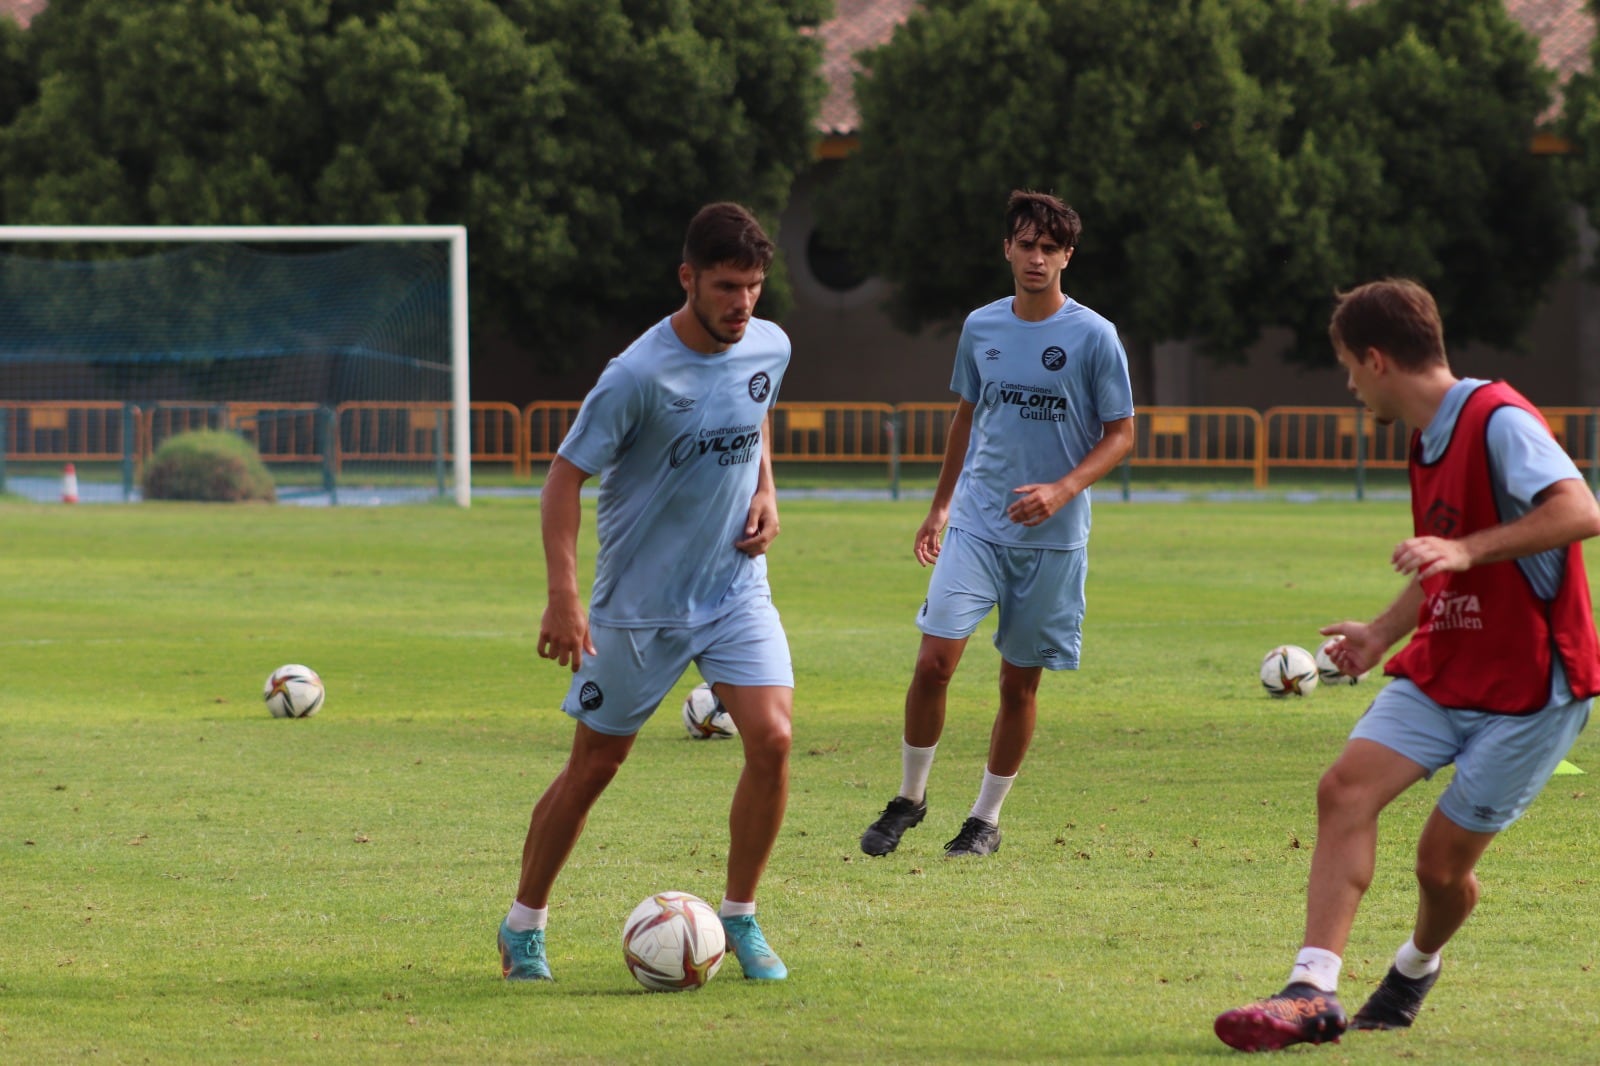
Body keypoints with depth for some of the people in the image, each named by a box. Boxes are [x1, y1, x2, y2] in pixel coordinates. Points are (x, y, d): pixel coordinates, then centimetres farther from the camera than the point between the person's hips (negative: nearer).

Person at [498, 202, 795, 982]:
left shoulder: (768, 348, -3)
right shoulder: (639, 375, -21)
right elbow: (564, 478, -16)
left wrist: (765, 493, 2)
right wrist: (563, 599, -23)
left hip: (736, 588, 4)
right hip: (639, 602, -4)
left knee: (771, 738, -15)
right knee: (595, 764, 6)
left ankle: (739, 920, 2)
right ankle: (523, 926, 25)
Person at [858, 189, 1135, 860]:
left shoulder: (1094, 336, -5)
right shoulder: (981, 327, 7)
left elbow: (1120, 434, -2)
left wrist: (1062, 490, -17)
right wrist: (940, 506, 21)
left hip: (1052, 537, -2)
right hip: (975, 523, 2)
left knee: (1020, 680, 4)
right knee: (935, 658, -12)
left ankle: (986, 818, 19)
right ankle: (909, 796, 6)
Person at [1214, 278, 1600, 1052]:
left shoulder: (1499, 422, -18)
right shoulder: (1428, 439, 12)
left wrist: (1466, 550, -40)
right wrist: (1384, 633, 23)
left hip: (1528, 683, -8)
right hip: (1440, 669, 8)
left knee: (1443, 860, -3)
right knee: (1346, 787, -14)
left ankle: (1417, 968, 32)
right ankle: (1312, 993, -20)